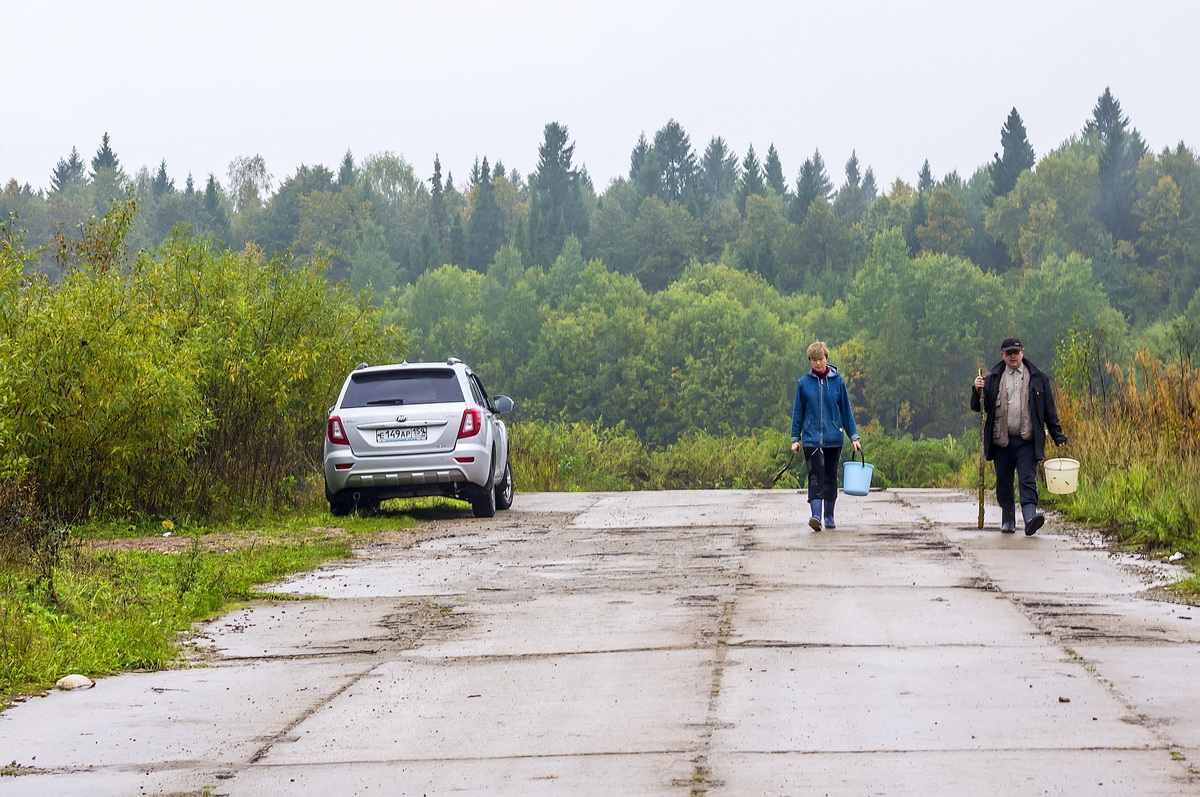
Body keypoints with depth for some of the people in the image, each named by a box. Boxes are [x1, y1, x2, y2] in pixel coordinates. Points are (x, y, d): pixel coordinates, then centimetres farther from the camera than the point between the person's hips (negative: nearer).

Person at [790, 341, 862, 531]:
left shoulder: (837, 381, 3)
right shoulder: (804, 383, 3)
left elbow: (846, 410, 8)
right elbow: (798, 412, 8)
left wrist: (854, 436, 5)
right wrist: (795, 439, 6)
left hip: (834, 437, 1)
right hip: (811, 437, -1)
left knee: (831, 477, 8)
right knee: (815, 476, -13)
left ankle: (829, 516, 18)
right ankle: (816, 515, -24)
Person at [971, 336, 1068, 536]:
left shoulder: (1038, 377, 8)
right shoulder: (992, 379, 9)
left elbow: (1049, 410, 9)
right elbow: (978, 407, 9)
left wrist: (1058, 436, 5)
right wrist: (977, 391, -11)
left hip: (1027, 441, -2)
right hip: (1001, 441, 2)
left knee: (1027, 480, -13)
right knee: (1003, 483, 8)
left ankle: (1030, 517, -25)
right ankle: (1008, 521, 20)